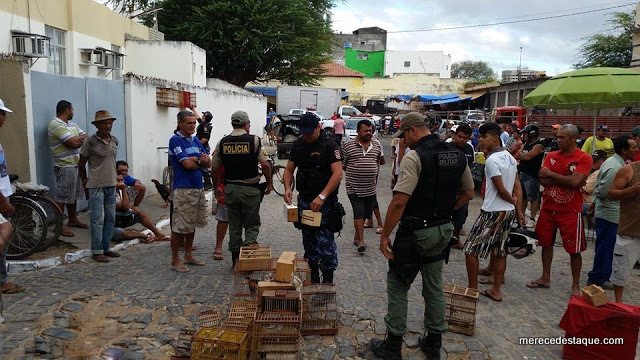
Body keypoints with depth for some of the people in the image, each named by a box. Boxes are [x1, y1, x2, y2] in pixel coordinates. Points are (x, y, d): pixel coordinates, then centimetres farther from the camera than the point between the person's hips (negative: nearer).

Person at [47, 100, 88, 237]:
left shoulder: (72, 124, 16)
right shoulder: (56, 125, -14)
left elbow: (86, 137, 10)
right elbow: (74, 143, -21)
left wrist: (76, 139, -9)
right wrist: (80, 138, -1)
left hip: (76, 164, 9)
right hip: (65, 166, -9)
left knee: (73, 194, 16)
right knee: (62, 196, -4)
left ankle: (73, 219, 27)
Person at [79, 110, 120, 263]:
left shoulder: (114, 141, 8)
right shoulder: (90, 142, -10)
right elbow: (81, 164, 0)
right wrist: (85, 180, 9)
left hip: (111, 185, 7)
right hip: (96, 187, -6)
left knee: (110, 219, 11)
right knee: (98, 219, -3)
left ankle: (106, 248, 23)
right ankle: (97, 251, 6)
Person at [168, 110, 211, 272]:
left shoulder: (195, 140, 14)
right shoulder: (176, 140, -9)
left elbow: (208, 163, 9)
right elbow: (187, 164, -18)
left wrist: (195, 159, -12)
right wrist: (201, 161, 0)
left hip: (198, 188, 8)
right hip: (183, 190, -8)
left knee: (192, 224, 15)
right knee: (179, 226, -2)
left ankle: (188, 255, 27)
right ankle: (175, 260, 9)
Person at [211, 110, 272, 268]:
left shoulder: (223, 142, 2)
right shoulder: (254, 140, -8)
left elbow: (214, 168, 6)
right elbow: (265, 165, -11)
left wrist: (216, 187, 20)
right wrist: (269, 183, 3)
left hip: (230, 189, 3)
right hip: (250, 189, -3)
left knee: (234, 226, 14)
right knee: (252, 225, 9)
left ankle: (235, 259, 21)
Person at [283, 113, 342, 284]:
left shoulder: (330, 145, -11)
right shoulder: (298, 145, 8)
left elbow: (338, 174, -20)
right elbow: (289, 169, 12)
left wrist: (322, 197, -28)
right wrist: (287, 188, -8)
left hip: (325, 203, -6)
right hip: (304, 201, 6)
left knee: (324, 242, -5)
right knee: (308, 241, 15)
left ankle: (328, 280, 7)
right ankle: (313, 275, 29)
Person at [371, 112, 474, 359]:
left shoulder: (414, 156, -18)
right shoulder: (457, 155, 5)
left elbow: (399, 202, -24)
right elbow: (468, 194, 14)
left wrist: (384, 235, -17)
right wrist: (443, 211, 14)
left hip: (416, 232, -7)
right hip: (443, 230, 7)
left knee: (397, 286, 7)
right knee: (434, 287, 18)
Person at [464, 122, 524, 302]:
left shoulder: (492, 160, -19)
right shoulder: (510, 157, 9)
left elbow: (501, 190, -16)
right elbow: (517, 187, 9)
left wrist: (512, 200, 3)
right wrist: (518, 210, 8)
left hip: (493, 212, -9)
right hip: (508, 212, 9)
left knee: (471, 249, 1)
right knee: (500, 252, 14)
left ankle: (472, 289, 8)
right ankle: (495, 291, 23)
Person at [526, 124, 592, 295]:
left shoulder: (584, 158, -8)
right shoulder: (551, 156, 4)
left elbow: (575, 181, -22)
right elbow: (543, 180, -6)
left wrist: (551, 174, -12)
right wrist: (567, 179, -14)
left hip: (570, 211, -4)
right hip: (548, 208, 5)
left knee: (574, 250, 3)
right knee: (546, 243, 14)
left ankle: (575, 285, 18)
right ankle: (545, 278, 29)